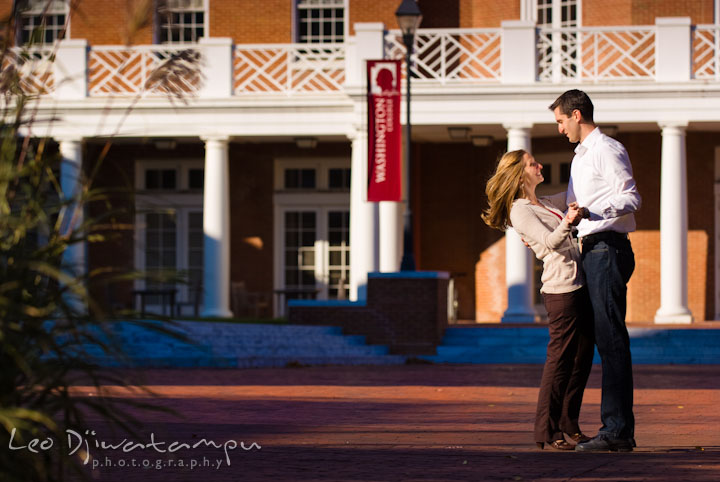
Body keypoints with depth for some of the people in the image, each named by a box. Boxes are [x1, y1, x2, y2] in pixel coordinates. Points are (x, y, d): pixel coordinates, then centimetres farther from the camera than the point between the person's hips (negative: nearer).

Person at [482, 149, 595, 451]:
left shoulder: (546, 204, 20)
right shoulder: (520, 211, -6)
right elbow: (549, 241, -19)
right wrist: (568, 223, -37)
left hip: (580, 284, 9)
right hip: (561, 288, -9)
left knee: (583, 357, 10)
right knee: (560, 358, -9)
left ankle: (569, 425, 16)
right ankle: (547, 430, -5)